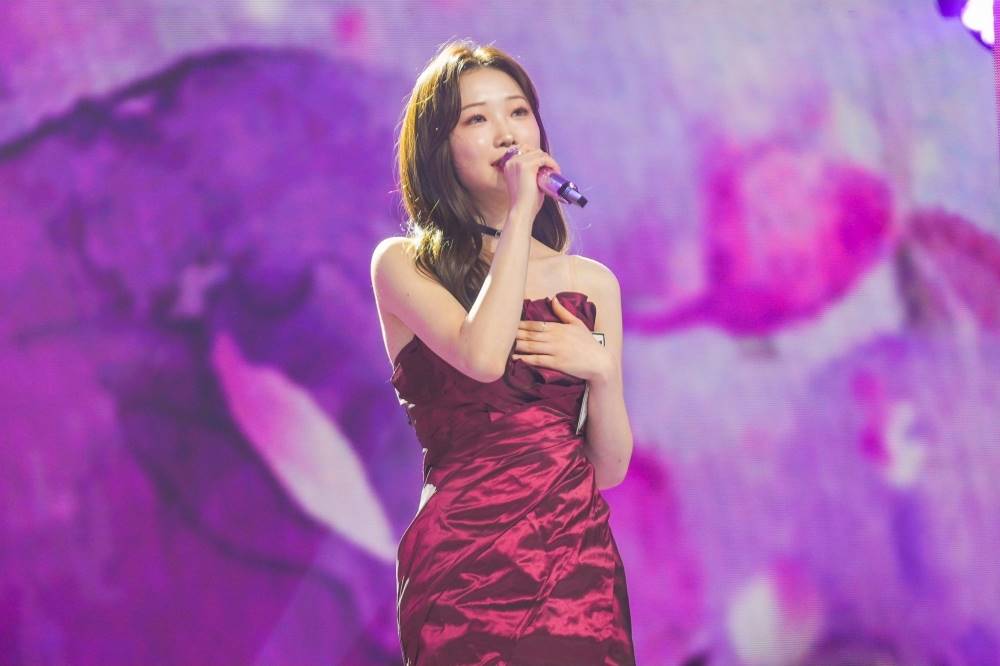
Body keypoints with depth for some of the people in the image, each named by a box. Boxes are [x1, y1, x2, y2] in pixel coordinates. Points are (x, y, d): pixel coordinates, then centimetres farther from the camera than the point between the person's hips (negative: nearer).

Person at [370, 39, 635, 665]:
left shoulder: (593, 282, 11)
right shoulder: (404, 263, 1)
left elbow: (610, 469, 10)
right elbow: (482, 357, -20)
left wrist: (602, 369, -8)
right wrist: (520, 214, -13)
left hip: (580, 559, 3)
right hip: (464, 559, -3)